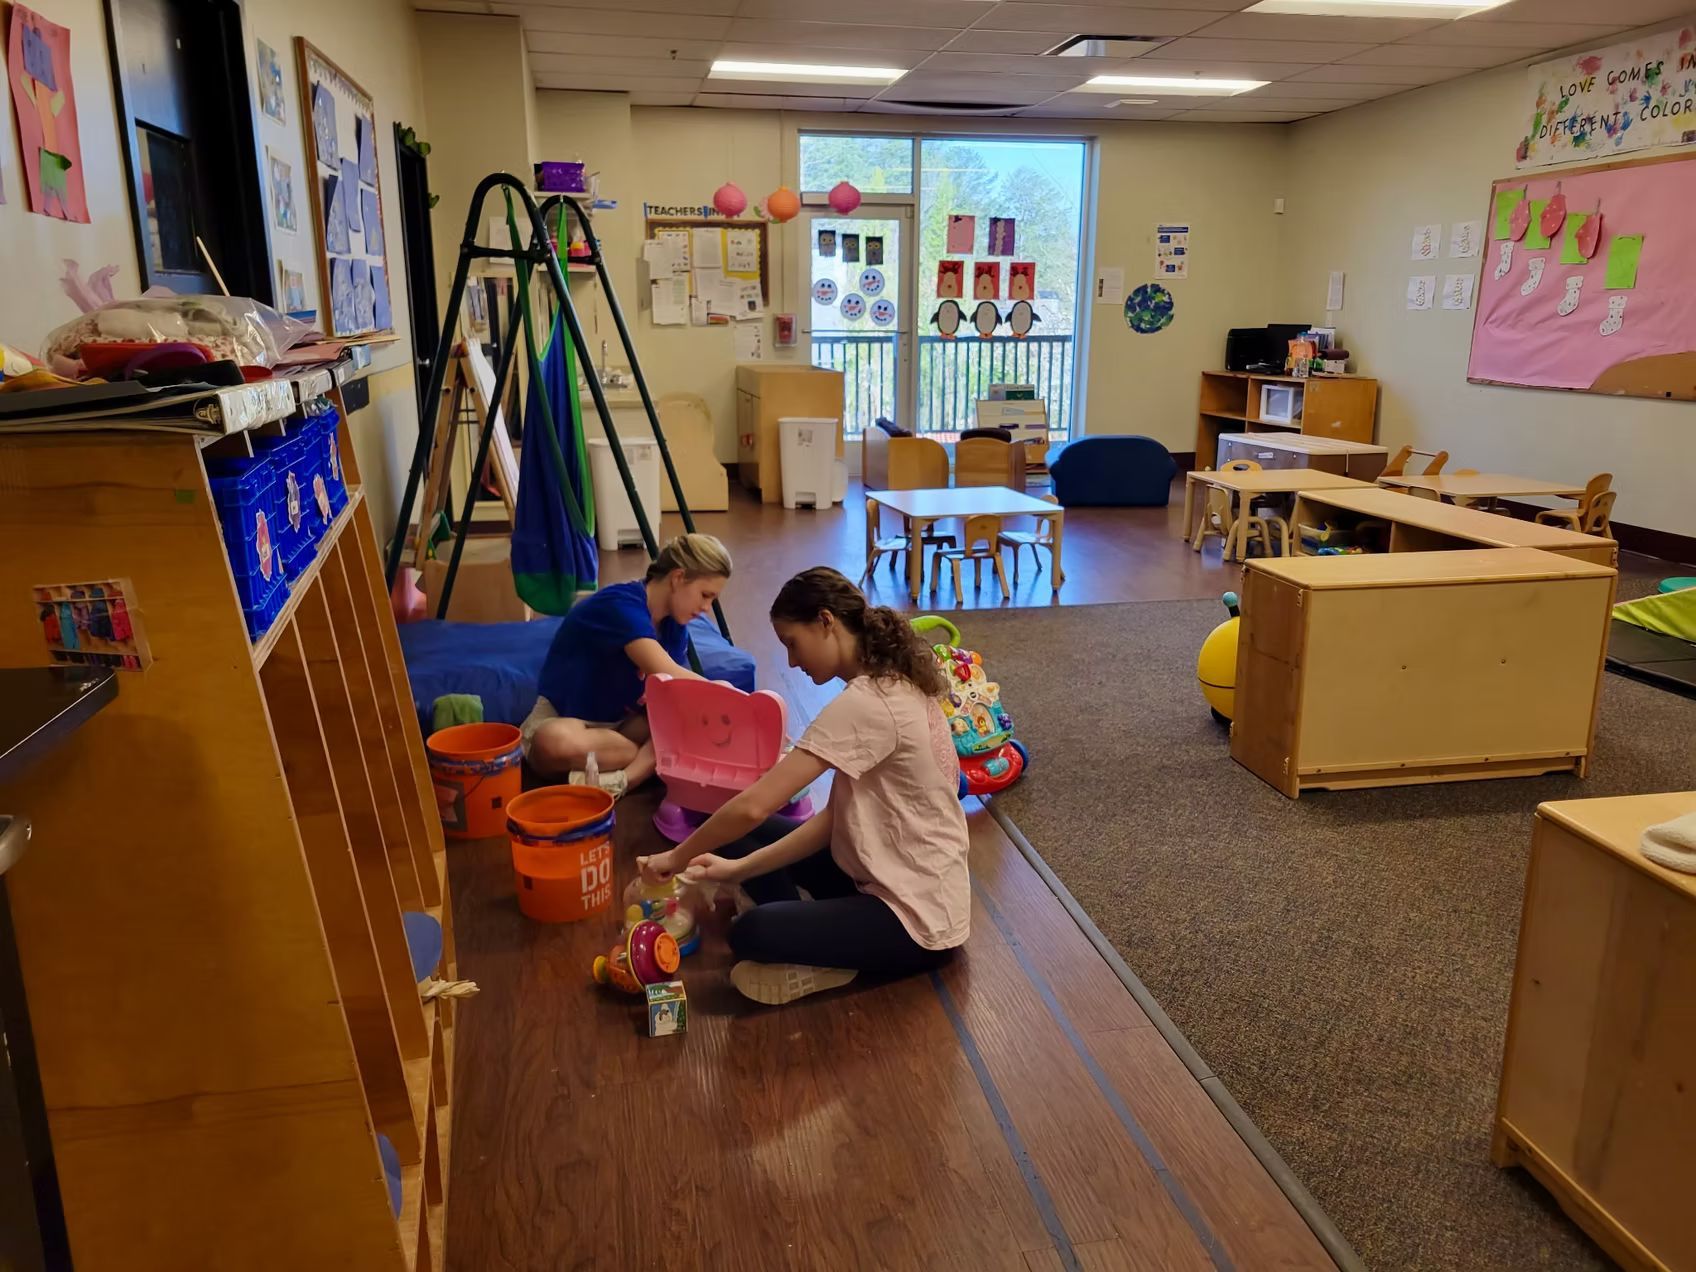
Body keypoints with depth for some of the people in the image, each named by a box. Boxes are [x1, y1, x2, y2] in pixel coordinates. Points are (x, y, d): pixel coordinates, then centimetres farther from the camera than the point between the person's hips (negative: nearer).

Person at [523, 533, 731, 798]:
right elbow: (666, 675, -36)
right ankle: (654, 757, -18)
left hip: (621, 724, 6)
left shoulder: (674, 627, 0)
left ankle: (621, 779, -27)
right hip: (565, 719, -6)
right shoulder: (620, 605, -26)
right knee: (555, 743, -43)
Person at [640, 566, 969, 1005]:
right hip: (884, 875, 10)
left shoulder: (864, 703, -25)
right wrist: (739, 868, -2)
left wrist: (677, 858, -11)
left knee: (751, 933, -25)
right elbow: (836, 817, 4)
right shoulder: (892, 687, 5)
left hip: (914, 916, -10)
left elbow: (754, 805, -26)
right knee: (741, 833, 10)